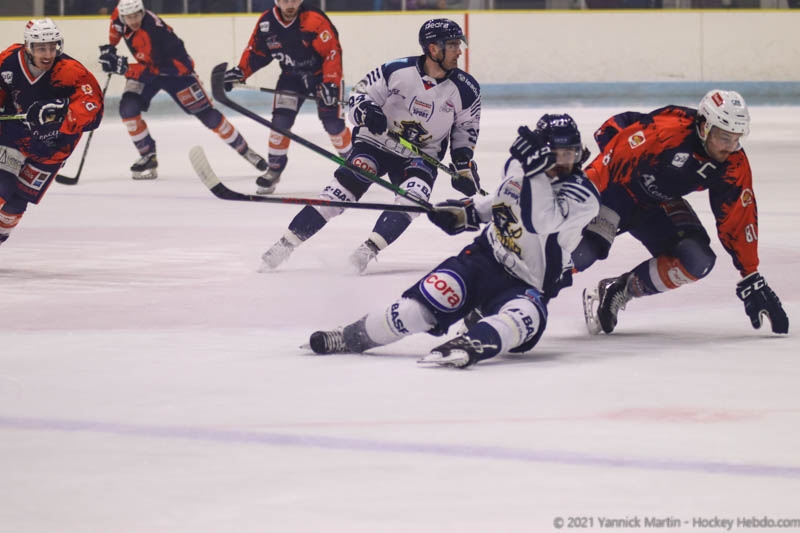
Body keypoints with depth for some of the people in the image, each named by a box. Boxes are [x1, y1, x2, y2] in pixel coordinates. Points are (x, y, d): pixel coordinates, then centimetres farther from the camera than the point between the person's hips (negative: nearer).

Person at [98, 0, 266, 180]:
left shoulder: (151, 33, -36)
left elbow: (149, 70, -36)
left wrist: (123, 68, -43)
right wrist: (110, 47, 10)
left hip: (176, 69, -6)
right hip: (146, 67, 6)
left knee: (206, 114, -7)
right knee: (128, 109, -16)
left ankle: (244, 150, 6)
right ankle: (148, 156, -1)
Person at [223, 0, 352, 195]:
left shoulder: (315, 20, -27)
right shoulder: (266, 22, -11)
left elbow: (332, 53, -27)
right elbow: (256, 51, 2)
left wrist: (330, 84, -34)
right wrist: (240, 72, -10)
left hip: (323, 73, -4)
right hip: (292, 75, 4)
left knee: (332, 122, -9)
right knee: (281, 120, -10)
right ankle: (274, 168, 2)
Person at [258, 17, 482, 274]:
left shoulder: (465, 89, -9)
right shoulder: (396, 71, -17)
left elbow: (465, 128, 7)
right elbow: (360, 93, -7)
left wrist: (464, 163, 0)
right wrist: (366, 110, -28)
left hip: (422, 155, 2)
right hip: (376, 143, -2)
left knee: (414, 194, -27)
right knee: (347, 183, -18)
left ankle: (369, 250, -27)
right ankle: (286, 244, -13)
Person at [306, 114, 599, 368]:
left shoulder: (583, 196, -14)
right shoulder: (518, 165, 3)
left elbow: (541, 223, -32)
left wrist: (536, 171, -38)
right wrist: (466, 211, 11)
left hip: (525, 285, -4)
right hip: (484, 258, 4)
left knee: (525, 315, -39)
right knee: (429, 300, -20)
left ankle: (470, 345, -63)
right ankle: (352, 337, -5)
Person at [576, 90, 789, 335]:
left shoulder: (734, 166, -11)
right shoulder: (666, 128, -31)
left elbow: (736, 223, -2)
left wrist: (751, 279, -1)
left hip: (660, 205, 6)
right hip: (616, 188, -6)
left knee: (698, 262, -16)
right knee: (581, 252, -30)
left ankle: (621, 290, 0)